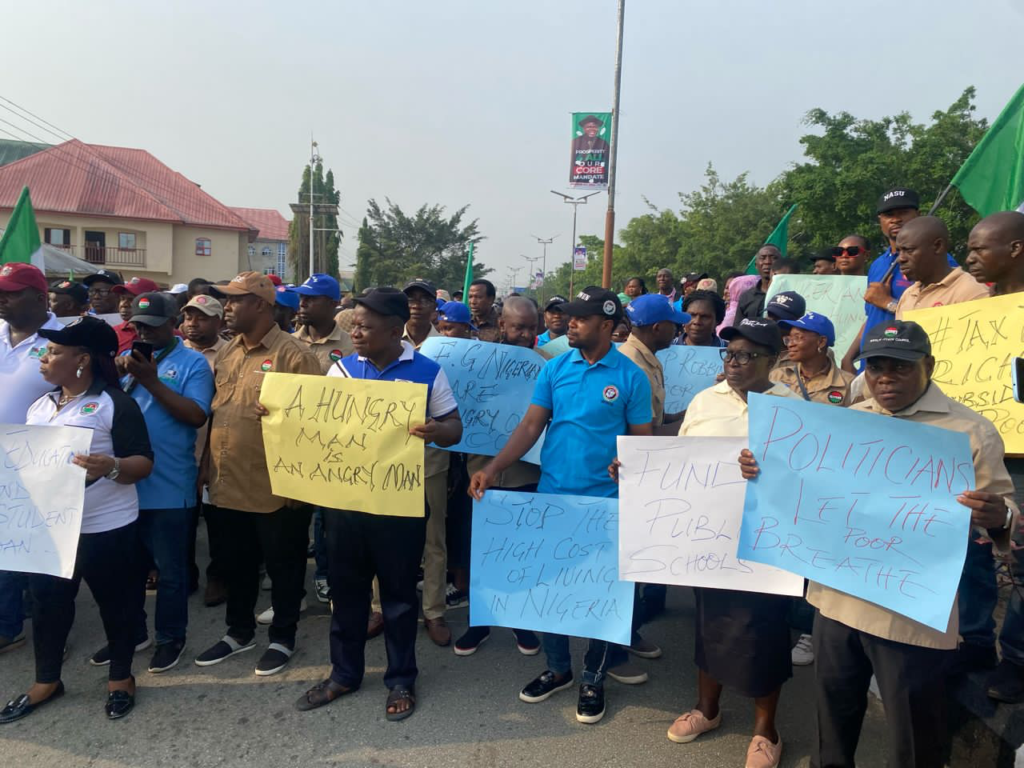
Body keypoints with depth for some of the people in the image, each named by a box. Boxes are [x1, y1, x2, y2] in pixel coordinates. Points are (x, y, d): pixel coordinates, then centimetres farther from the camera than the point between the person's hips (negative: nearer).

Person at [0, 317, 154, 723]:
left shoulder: (115, 404, -12)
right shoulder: (39, 406, 10)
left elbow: (143, 463, -16)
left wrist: (112, 467, -35)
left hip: (105, 527, -6)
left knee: (114, 602, 9)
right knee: (46, 602, 16)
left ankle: (121, 677, 27)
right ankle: (46, 681, 35)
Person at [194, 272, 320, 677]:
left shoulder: (293, 355, -14)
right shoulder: (226, 353, 10)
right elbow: (212, 412, 16)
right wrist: (207, 467, 13)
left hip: (276, 487, -7)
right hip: (229, 483, 7)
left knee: (283, 564, 11)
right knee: (237, 562, 21)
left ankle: (282, 637, 28)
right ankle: (239, 630, 40)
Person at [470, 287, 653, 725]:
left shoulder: (631, 377, -5)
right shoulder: (555, 369, 2)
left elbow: (641, 440, -2)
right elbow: (531, 425, -2)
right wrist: (492, 469, -13)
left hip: (605, 502, -3)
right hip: (551, 495, 3)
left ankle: (594, 678, 29)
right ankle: (557, 668, 33)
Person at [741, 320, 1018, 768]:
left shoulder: (970, 430, -9)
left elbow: (1002, 506, -7)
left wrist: (997, 519, -30)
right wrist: (766, 471, -1)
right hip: (837, 597, 5)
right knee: (834, 709, 23)